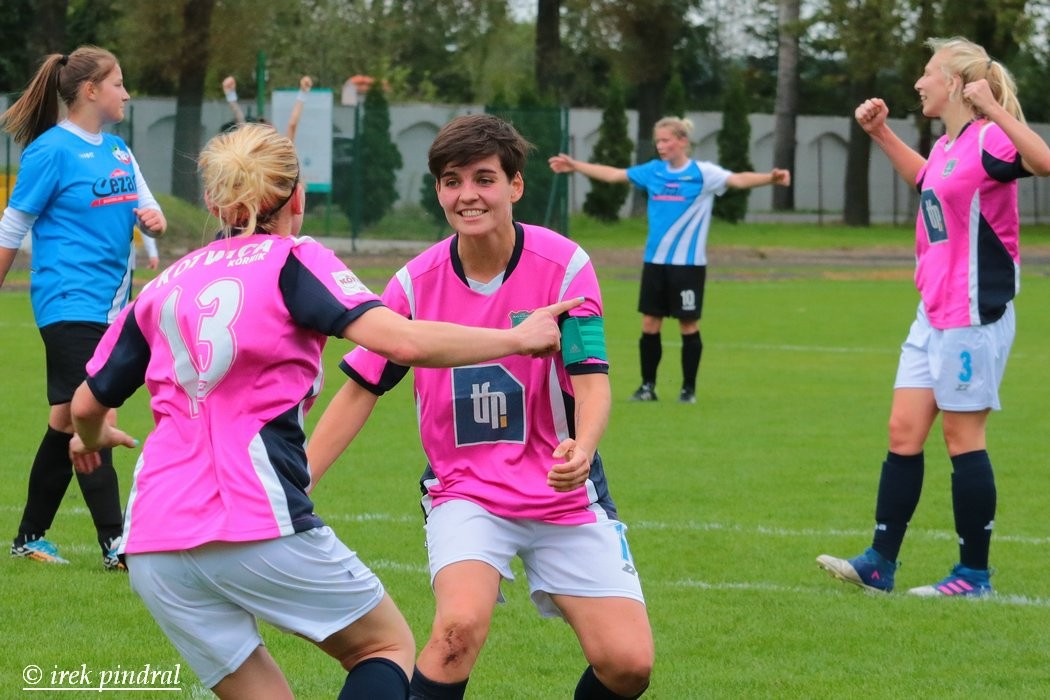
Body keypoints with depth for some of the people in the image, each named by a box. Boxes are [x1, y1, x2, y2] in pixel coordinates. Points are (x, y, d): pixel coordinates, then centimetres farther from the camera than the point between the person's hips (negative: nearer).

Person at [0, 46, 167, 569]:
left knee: (68, 423, 11)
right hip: (69, 304, -8)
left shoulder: (117, 150, 12)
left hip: (109, 305, 8)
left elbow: (148, 209, 16)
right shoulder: (51, 150, -9)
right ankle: (115, 544, -12)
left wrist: (153, 219, -8)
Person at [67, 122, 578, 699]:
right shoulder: (293, 261, 2)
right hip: (259, 521, -5)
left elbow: (88, 404, 23)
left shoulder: (162, 286, 16)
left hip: (152, 543, 5)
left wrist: (92, 438, 46)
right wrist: (519, 338, 0)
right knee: (388, 645, 14)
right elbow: (403, 342, -12)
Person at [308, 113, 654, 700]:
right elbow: (362, 390, 2)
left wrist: (581, 450, -39)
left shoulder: (563, 265, -12)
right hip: (465, 492, 0)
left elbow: (592, 380, -18)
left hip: (566, 497, 0)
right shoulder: (417, 282, -6)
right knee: (461, 623, -29)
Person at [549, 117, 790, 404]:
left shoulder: (703, 173, -9)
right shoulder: (653, 171, 6)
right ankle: (648, 386, 16)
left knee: (689, 326, 2)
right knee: (649, 325, 6)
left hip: (688, 263, -5)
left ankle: (688, 389, 12)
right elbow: (613, 174, 16)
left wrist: (770, 178, -40)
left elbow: (738, 180, -22)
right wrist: (574, 165, 18)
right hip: (655, 261, 5)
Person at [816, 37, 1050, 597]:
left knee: (962, 436, -2)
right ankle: (879, 564, 12)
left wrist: (994, 109, -40)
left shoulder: (988, 140, -15)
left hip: (974, 315, -9)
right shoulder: (947, 146, 12)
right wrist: (881, 134, 31)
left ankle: (974, 573, 7)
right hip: (933, 314, 9)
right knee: (903, 431, 8)